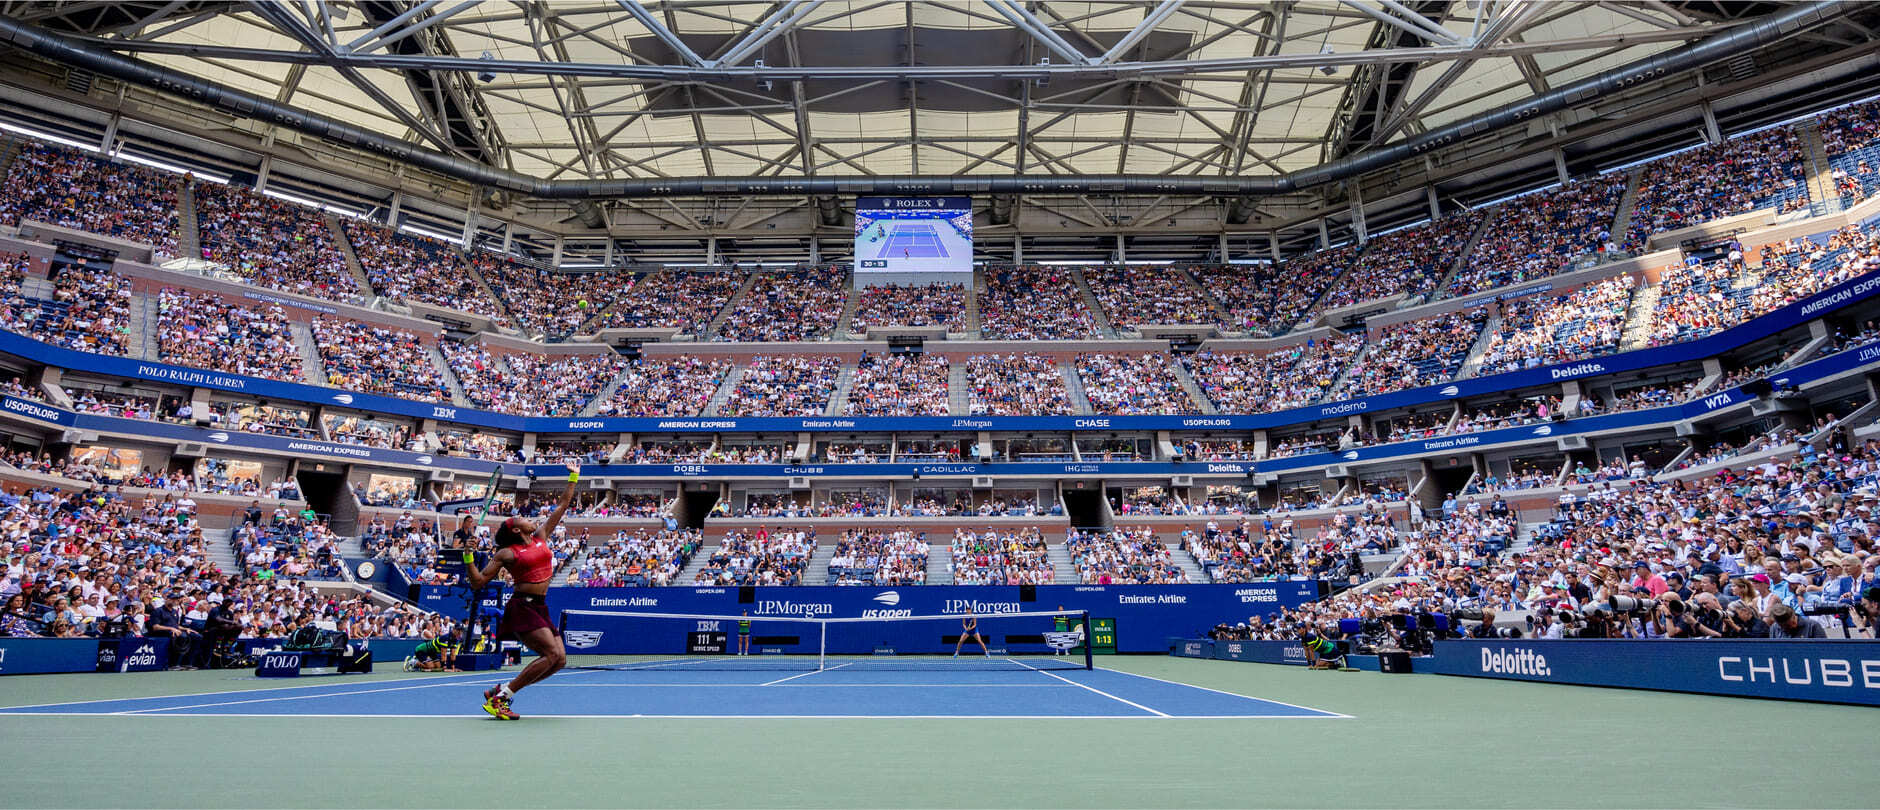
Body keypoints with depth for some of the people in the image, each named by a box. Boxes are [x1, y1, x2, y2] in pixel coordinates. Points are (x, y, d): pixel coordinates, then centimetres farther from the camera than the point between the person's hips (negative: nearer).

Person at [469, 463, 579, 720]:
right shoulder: (506, 554, 0)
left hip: (540, 608, 7)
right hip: (522, 607, -7)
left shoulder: (541, 536, 15)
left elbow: (562, 506, 21)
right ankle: (501, 696, -10)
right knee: (552, 654, -19)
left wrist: (573, 478, 23)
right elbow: (477, 583, -1)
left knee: (560, 660, 0)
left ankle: (500, 691, 10)